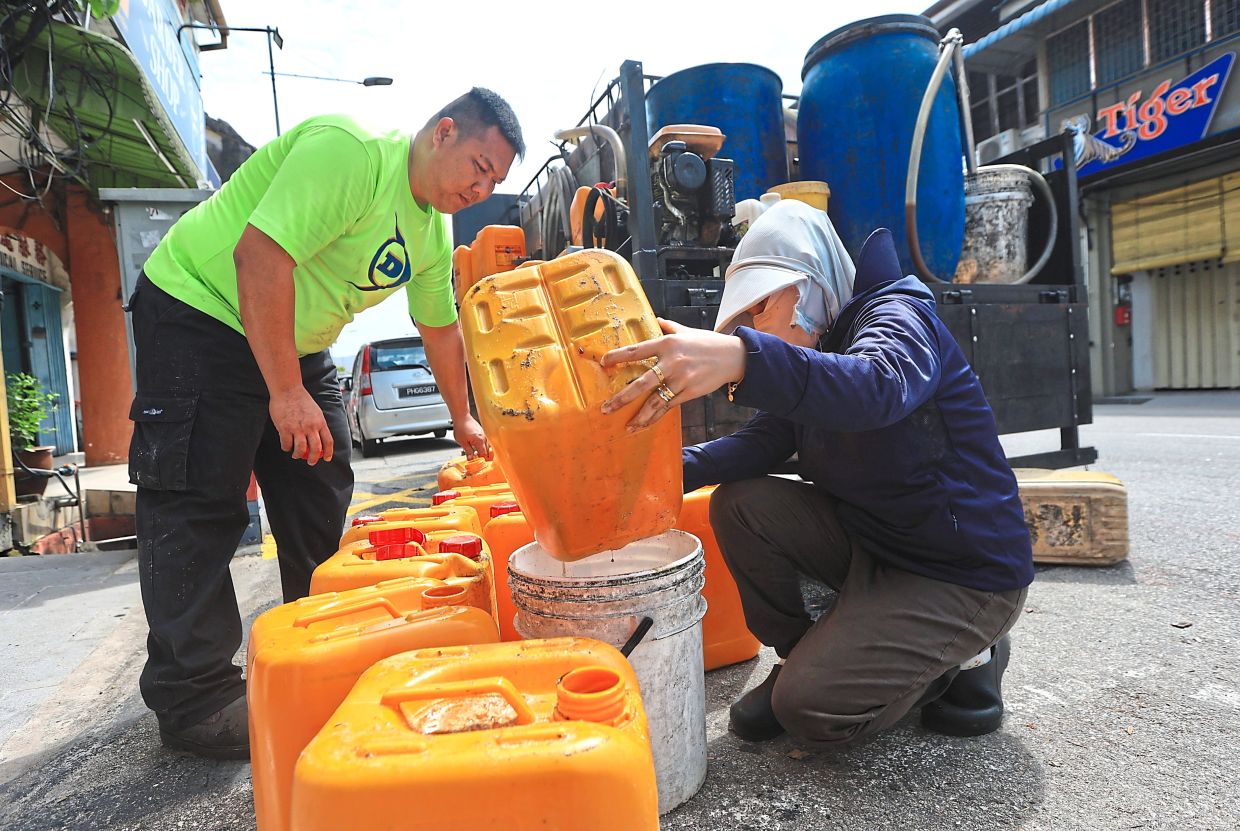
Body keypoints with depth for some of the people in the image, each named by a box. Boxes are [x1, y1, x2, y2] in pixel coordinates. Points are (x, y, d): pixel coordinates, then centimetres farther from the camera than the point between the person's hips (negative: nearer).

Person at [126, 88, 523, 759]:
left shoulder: (434, 229, 3)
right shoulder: (348, 150, -24)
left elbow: (440, 327, 14)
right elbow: (260, 254, -32)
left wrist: (463, 421, 19)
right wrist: (286, 393, -31)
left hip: (296, 344, 9)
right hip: (198, 311, -8)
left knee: (320, 499, 8)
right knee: (200, 503, -9)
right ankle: (193, 697, 3)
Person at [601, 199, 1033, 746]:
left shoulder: (898, 314, -17)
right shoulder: (816, 346, 9)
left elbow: (878, 385, -43)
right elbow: (762, 441, -4)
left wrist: (743, 358, -60)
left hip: (967, 573, -7)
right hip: (870, 543, 8)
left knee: (810, 707, -17)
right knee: (738, 502, -10)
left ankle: (962, 658, 7)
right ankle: (797, 657, 7)